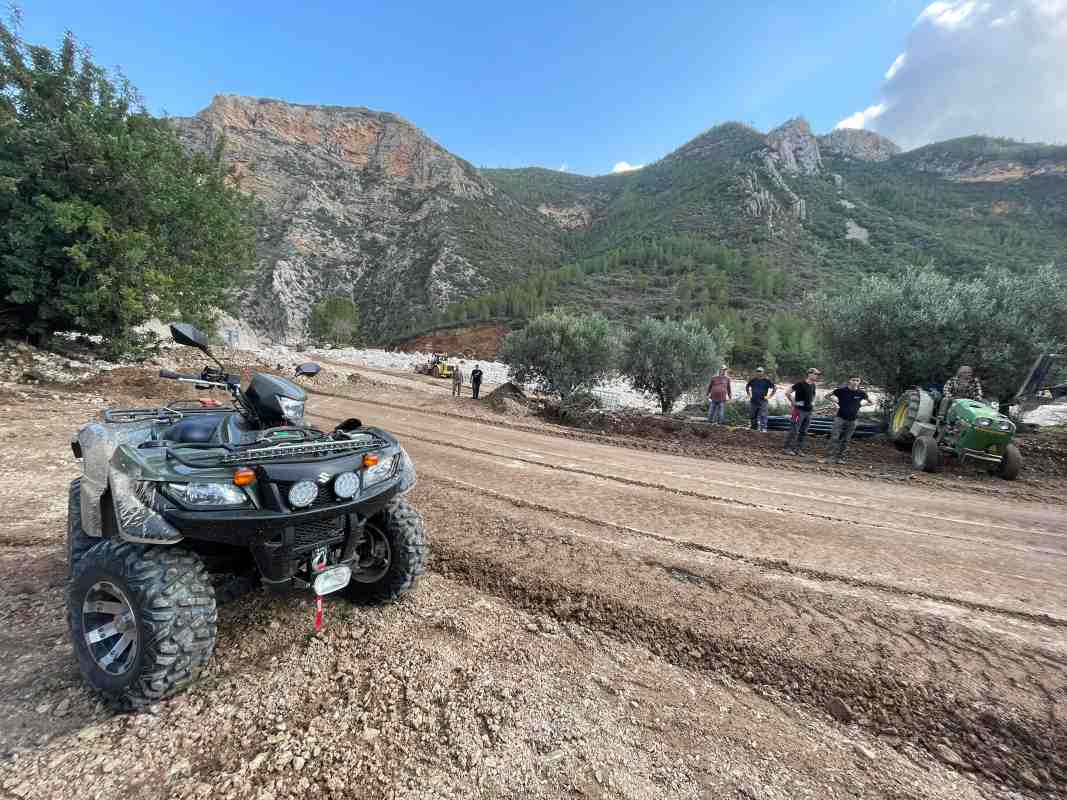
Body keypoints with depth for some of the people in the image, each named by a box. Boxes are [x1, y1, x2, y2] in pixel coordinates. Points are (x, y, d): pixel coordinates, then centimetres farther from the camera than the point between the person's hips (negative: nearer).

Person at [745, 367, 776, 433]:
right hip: (753, 401, 4)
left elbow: (775, 388, 1)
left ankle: (763, 428, -8)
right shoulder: (753, 380, 7)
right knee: (752, 415, 9)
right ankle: (755, 427, 23)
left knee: (763, 415, -10)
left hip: (763, 401, -4)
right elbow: (747, 386, 24)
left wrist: (769, 396, -4)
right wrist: (749, 394, 15)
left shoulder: (767, 381, -2)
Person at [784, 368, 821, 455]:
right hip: (799, 411, -8)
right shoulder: (801, 384, -12)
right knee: (794, 431, -7)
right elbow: (787, 393, -15)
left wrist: (812, 403, 18)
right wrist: (793, 402, -9)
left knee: (803, 432, 10)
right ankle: (788, 448, -1)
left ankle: (799, 449, 18)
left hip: (808, 411, 8)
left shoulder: (813, 386, 11)